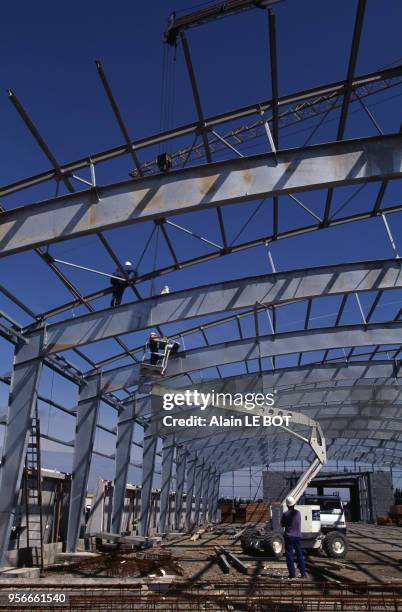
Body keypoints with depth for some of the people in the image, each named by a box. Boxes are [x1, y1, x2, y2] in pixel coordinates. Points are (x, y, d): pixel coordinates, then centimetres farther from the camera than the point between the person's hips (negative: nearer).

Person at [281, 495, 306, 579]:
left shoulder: (285, 514, -13)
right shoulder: (298, 513, -2)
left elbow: (282, 525, 0)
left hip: (289, 537, -3)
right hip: (297, 536, 3)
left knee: (289, 556, 5)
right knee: (300, 555, 12)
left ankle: (292, 574, 4)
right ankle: (303, 573, 12)